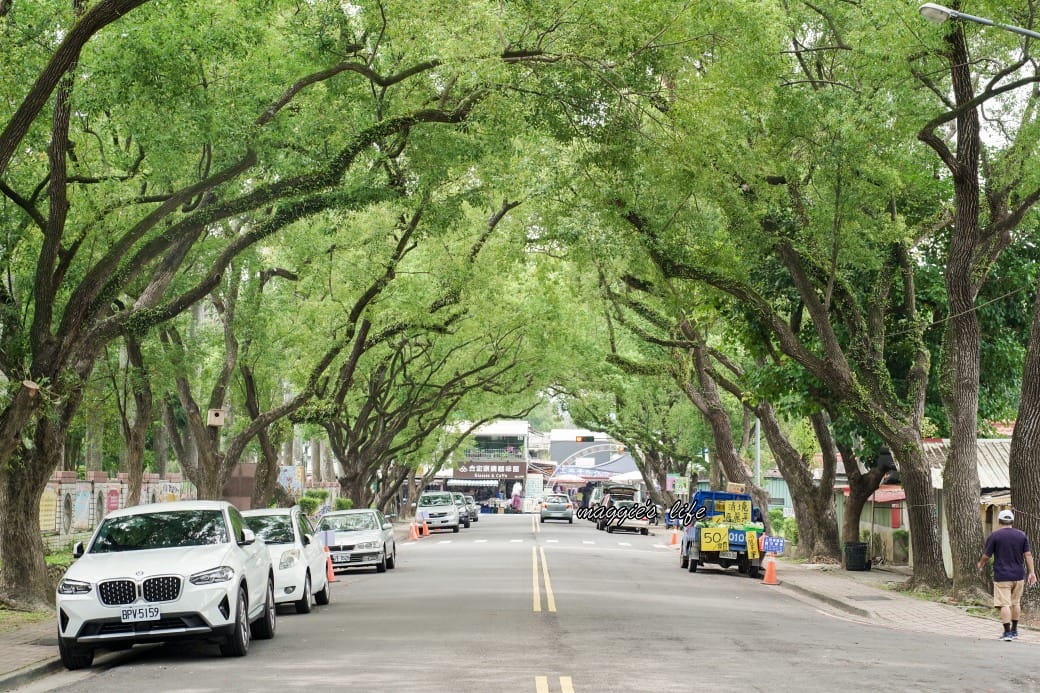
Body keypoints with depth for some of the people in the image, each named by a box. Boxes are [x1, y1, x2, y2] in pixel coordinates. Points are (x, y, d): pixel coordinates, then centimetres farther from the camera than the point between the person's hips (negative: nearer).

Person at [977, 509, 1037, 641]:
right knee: (1016, 603, 16)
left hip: (1002, 576, -4)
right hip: (1019, 575, 4)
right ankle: (1014, 630, 24)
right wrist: (1031, 572, 6)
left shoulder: (994, 535, -7)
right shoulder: (1022, 535, 4)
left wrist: (980, 565, 15)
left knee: (1005, 604, -4)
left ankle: (1007, 632, -7)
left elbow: (986, 556, -4)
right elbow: (1028, 554, 2)